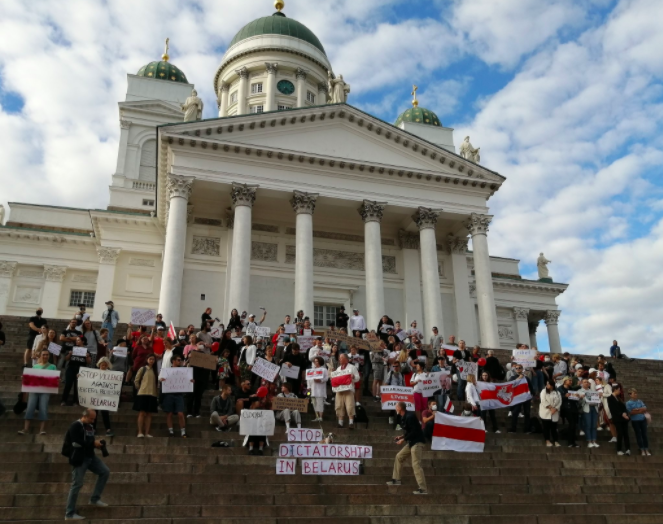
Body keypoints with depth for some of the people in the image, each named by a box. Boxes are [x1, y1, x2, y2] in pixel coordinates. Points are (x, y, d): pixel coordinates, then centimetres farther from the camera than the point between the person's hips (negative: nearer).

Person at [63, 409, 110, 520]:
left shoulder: (89, 426, 12)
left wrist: (96, 444, 0)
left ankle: (95, 499, 15)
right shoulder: (75, 426, -14)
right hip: (79, 459, -8)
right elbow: (77, 443, -25)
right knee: (77, 485, -4)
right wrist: (93, 443, -19)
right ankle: (69, 514, 7)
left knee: (105, 472, 4)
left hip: (90, 456, 8)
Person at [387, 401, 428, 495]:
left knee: (416, 465, -14)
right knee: (399, 457, 16)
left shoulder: (409, 417, -19)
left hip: (417, 442, -10)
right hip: (411, 442, 10)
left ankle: (423, 489, -13)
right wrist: (401, 437, 9)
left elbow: (414, 431, -22)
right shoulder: (403, 418, 11)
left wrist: (403, 439, -17)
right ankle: (396, 479, 26)